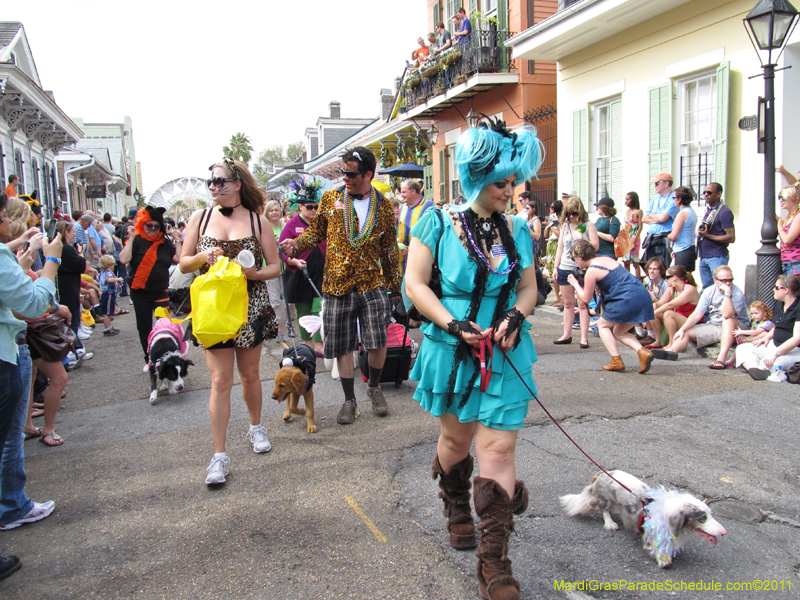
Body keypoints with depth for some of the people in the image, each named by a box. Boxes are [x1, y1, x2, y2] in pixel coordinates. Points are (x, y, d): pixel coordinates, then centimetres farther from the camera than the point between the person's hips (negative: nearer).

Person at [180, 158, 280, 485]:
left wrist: (252, 273, -18)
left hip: (251, 307, 0)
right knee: (220, 380, -4)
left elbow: (274, 266, 1)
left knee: (249, 374, 13)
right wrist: (202, 257, -15)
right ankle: (219, 455, 2)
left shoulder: (257, 220, 0)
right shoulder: (200, 219, 3)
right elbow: (184, 264, 6)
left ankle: (256, 428, 38)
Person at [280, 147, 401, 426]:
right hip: (337, 284, 1)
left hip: (372, 283, -1)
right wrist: (297, 244, -9)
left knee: (378, 342, -8)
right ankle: (349, 399, 24)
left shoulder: (383, 206, 4)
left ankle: (374, 387, 21)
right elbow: (316, 231, 12)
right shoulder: (330, 199, 5)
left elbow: (390, 248, 10)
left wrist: (395, 284, 12)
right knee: (342, 345, 6)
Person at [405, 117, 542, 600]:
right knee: (456, 435, 16)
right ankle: (456, 509, 48)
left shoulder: (517, 230, 7)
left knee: (499, 447, -5)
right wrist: (454, 325, -17)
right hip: (452, 349, -2)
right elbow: (415, 283, -7)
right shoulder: (438, 223, -5)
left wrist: (516, 316, -8)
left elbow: (529, 288, 13)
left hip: (504, 352, 2)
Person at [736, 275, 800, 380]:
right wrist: (767, 337, 4)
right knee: (741, 348, -8)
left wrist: (775, 354, -29)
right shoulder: (779, 304, 12)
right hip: (775, 345, 10)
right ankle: (753, 368, -38)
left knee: (773, 363, -42)